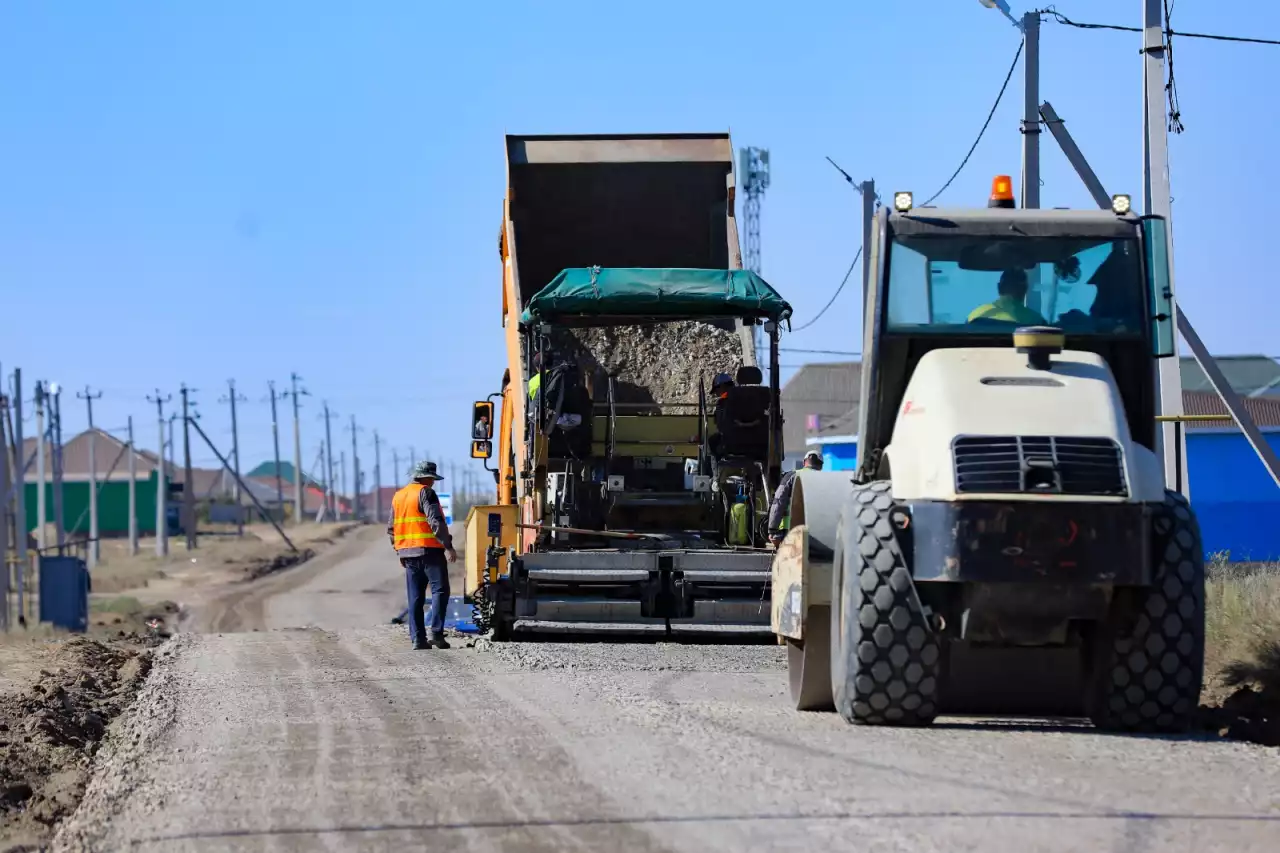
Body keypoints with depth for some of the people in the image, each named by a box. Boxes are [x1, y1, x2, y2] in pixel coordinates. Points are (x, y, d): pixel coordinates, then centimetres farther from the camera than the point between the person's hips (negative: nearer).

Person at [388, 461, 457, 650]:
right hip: (429, 550, -7)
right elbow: (436, 522, -17)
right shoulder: (425, 493, -7)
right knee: (440, 591, -4)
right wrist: (448, 546, -18)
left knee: (415, 598, 8)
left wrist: (400, 552, 26)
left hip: (408, 552, 7)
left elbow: (391, 528, 19)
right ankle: (436, 633, -15)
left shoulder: (398, 497, 16)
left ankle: (417, 638, 4)